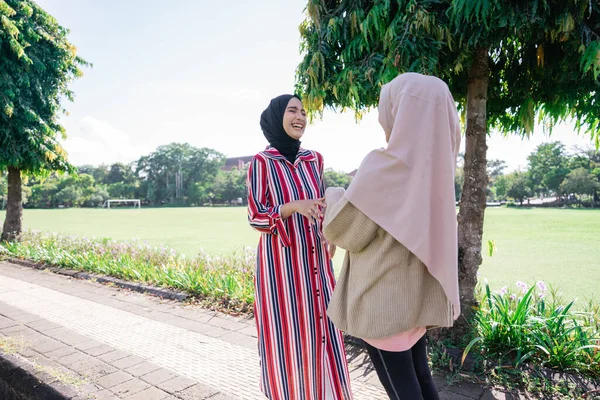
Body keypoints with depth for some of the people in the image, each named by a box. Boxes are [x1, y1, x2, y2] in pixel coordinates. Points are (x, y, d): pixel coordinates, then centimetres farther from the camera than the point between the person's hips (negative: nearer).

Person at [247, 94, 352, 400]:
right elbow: (256, 217, -10)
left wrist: (328, 231, -2)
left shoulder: (314, 159, 7)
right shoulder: (262, 162, -9)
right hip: (281, 260, -5)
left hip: (314, 259, 5)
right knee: (286, 331, 6)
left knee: (319, 324, 11)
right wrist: (294, 206, -24)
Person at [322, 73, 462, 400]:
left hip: (384, 299, -7)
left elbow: (345, 231, -15)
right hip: (417, 294, 8)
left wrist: (335, 197, 4)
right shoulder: (435, 165, 3)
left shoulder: (383, 166, -21)